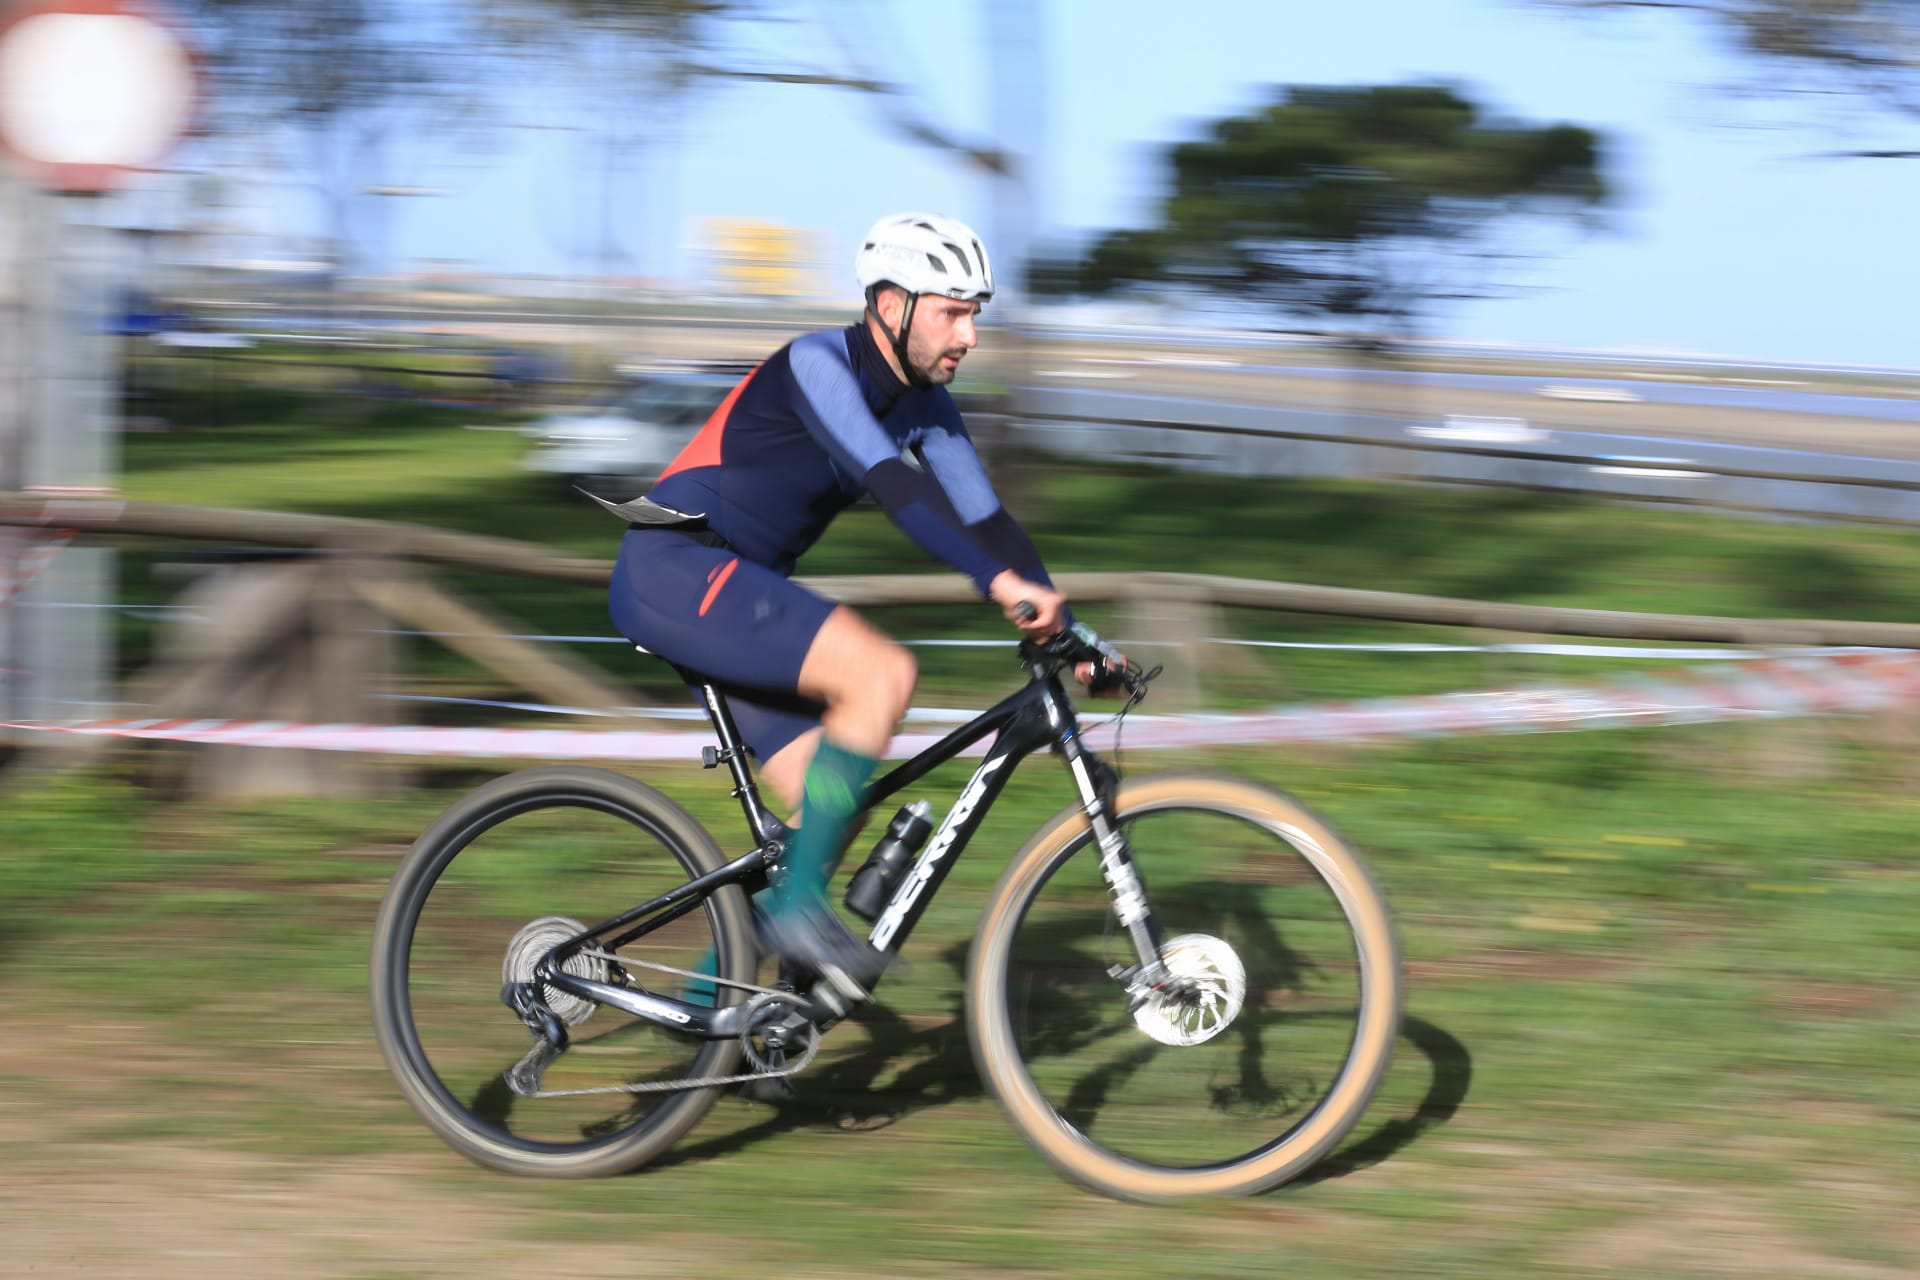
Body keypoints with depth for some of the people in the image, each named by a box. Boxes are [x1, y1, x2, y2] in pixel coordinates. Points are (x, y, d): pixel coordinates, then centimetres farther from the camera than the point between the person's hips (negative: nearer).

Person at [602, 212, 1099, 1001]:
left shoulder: (923, 406, 8)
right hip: (672, 569, -9)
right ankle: (799, 906, -19)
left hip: (735, 590, 9)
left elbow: (982, 519, 7)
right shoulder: (817, 365, -18)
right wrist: (1002, 581, -41)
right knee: (882, 673, -26)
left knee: (834, 809, 1)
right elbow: (892, 483, -31)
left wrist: (1064, 629, -4)